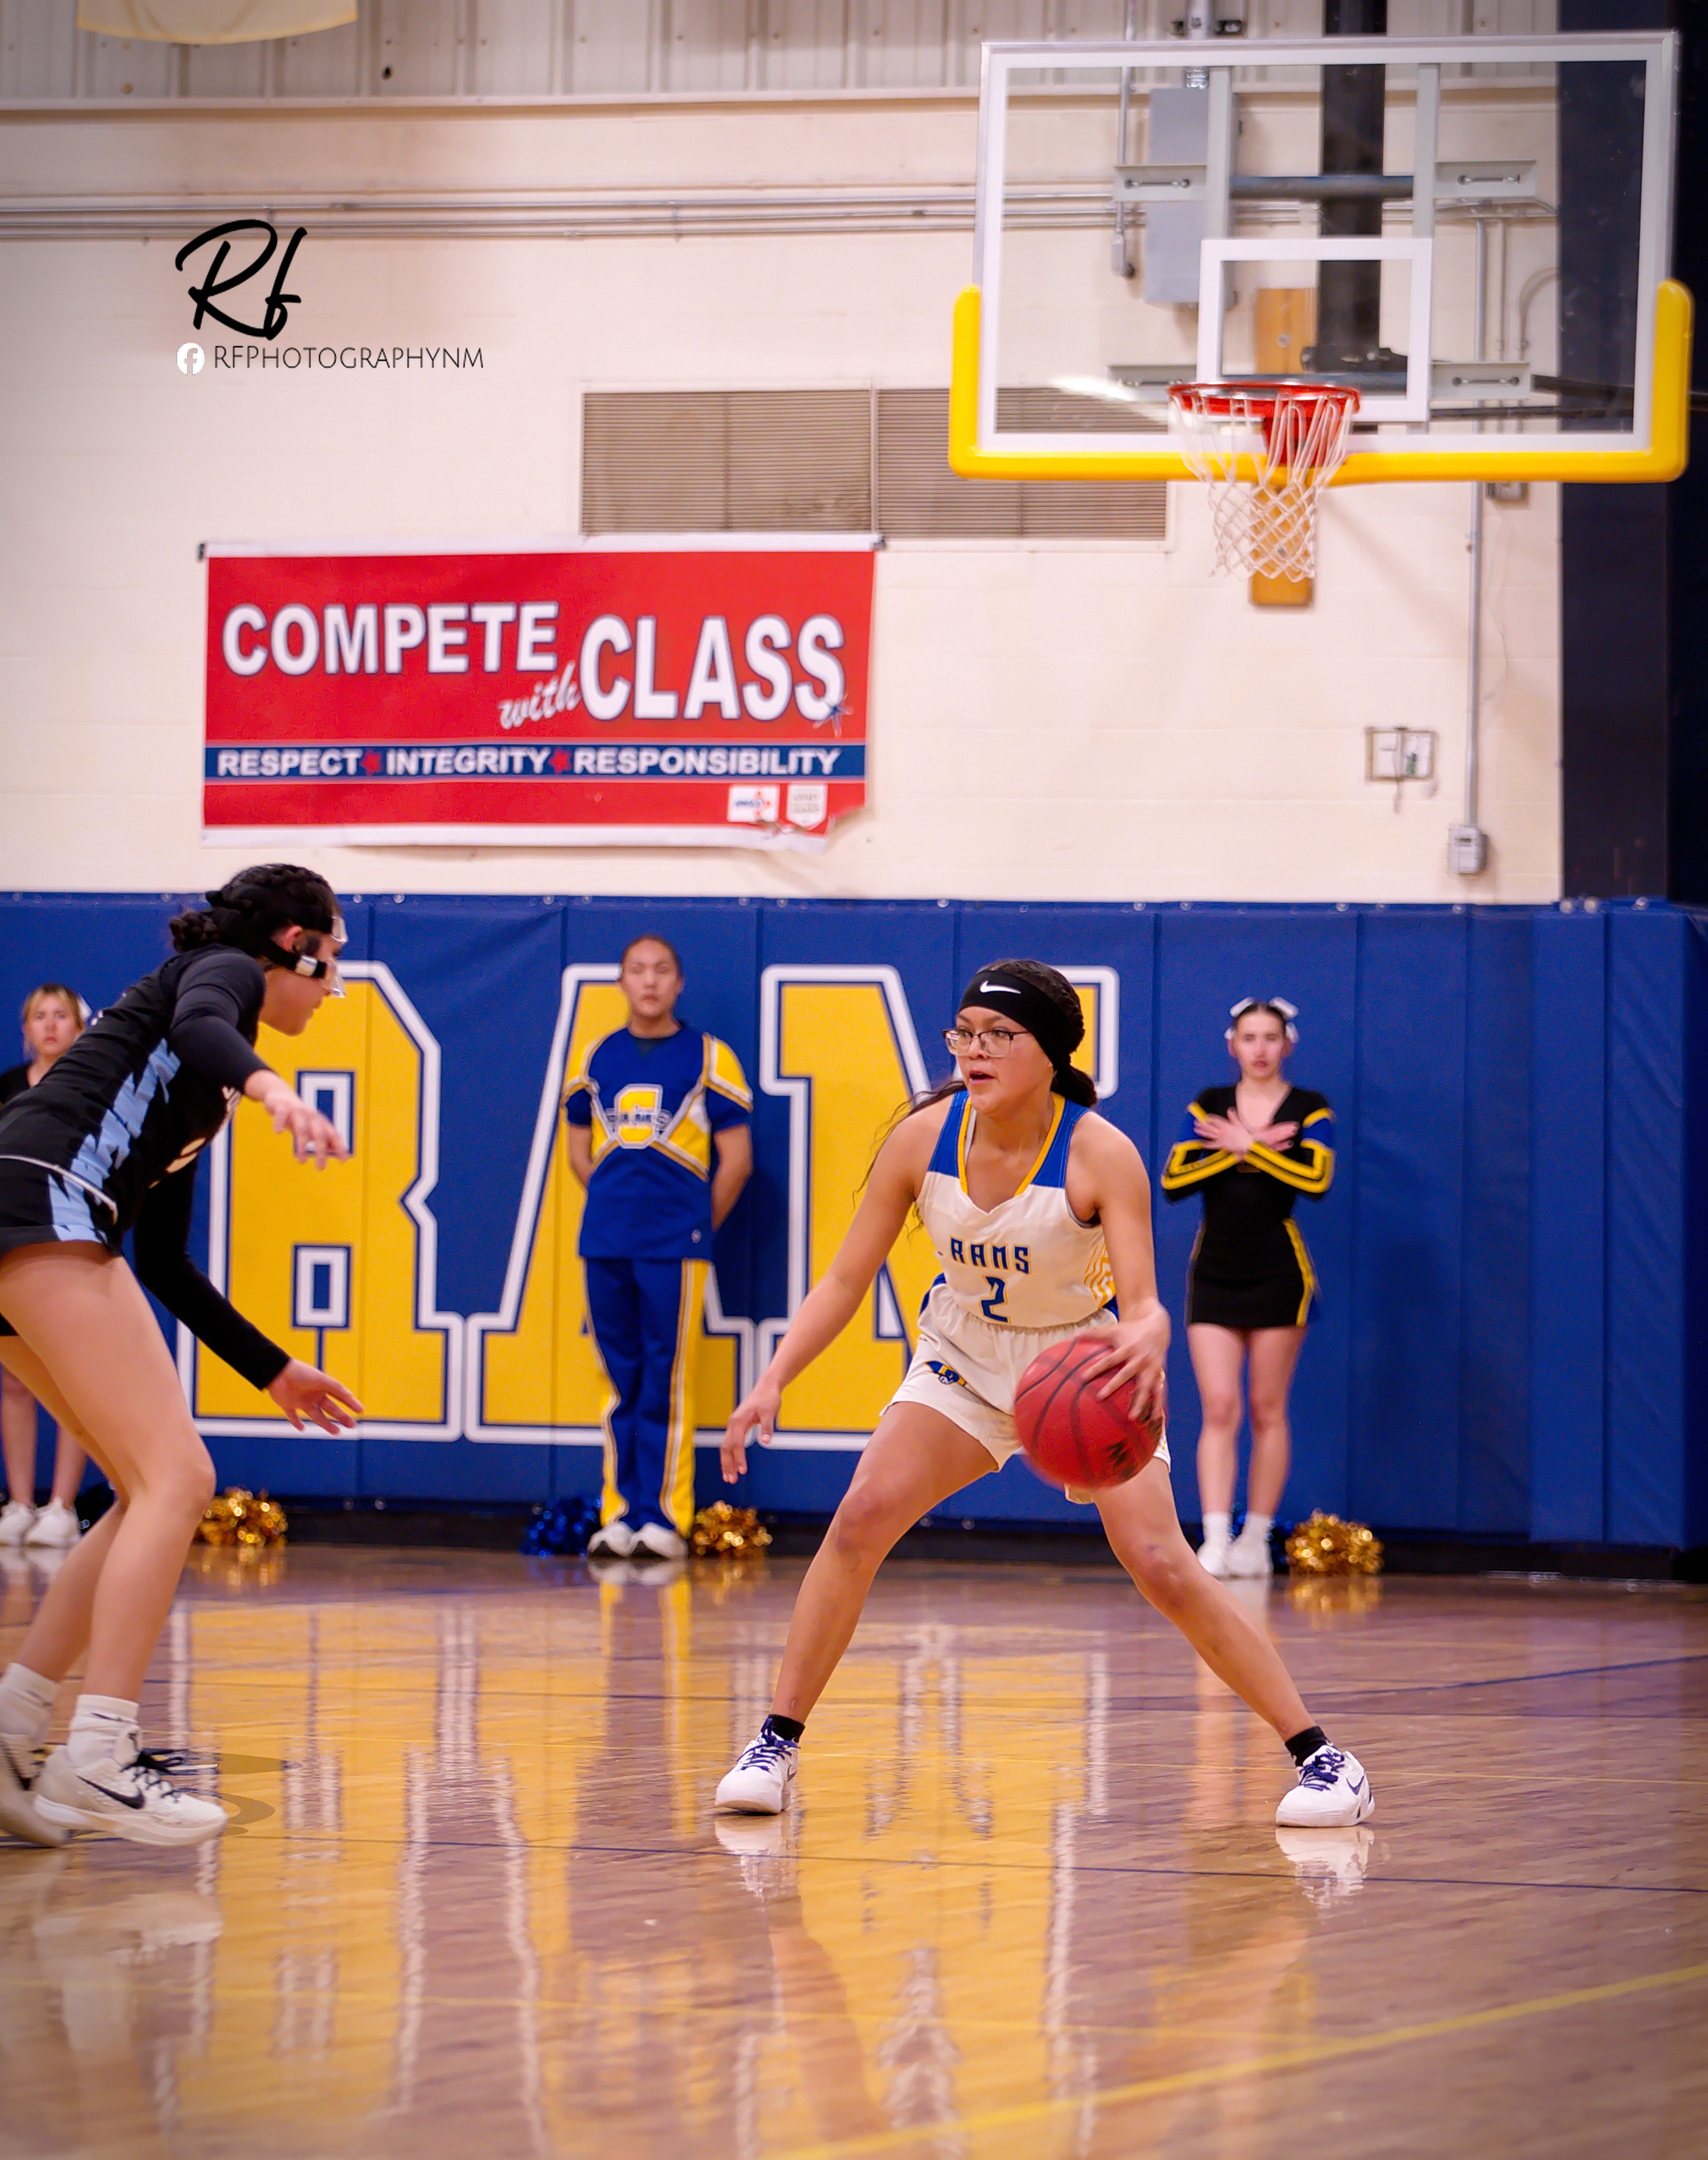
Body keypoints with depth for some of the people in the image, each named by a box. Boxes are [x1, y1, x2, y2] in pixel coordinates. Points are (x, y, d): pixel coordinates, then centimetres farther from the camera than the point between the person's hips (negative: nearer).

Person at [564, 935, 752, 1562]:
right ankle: (620, 1515, 10)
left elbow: (736, 1161, 3)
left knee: (668, 1383, -6)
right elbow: (580, 1150, 21)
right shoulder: (596, 1058, 13)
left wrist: (698, 1223, 4)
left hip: (676, 1245, -4)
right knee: (620, 1380, 6)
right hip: (605, 1244, 4)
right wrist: (618, 1204, 11)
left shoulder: (708, 1058, 2)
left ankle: (666, 1517, -4)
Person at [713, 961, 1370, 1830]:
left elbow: (1142, 1303, -32)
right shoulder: (923, 1138, -18)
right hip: (966, 1356, 3)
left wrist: (1146, 1344, -56)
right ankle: (776, 1746, -6)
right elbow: (846, 1280, -11)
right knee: (860, 1519, -17)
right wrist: (772, 1382, -23)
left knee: (1162, 1567, -14)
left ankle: (1320, 1758, -2)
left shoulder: (1101, 1155, -27)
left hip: (1085, 1365, -3)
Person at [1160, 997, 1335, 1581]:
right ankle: (1215, 1541, -13)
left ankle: (1256, 1541, 9)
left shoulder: (1309, 1110, 1)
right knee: (1218, 1408, -8)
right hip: (1214, 1272, 2)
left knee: (1267, 1411, 2)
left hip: (1278, 1274, -2)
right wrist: (1236, 1153, -13)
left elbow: (1317, 1178, -17)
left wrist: (1248, 1147, -12)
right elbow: (1172, 1180, -4)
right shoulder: (1207, 1107, 8)